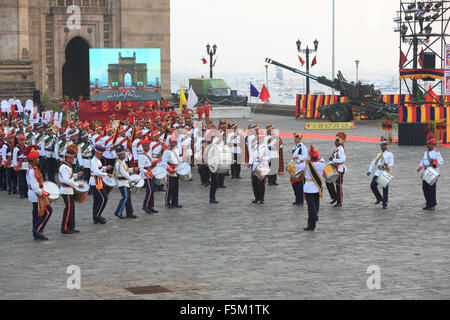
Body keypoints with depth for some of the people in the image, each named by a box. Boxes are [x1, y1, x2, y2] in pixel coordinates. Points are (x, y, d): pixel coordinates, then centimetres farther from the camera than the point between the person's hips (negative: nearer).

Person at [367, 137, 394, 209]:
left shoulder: (390, 154, 0)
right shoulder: (379, 154, 17)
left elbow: (392, 164, -7)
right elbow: (373, 163, 17)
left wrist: (387, 165, -30)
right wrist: (369, 171, 6)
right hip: (378, 172, 5)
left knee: (385, 189, -2)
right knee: (373, 185, -8)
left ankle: (385, 204, 6)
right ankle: (379, 198, 13)